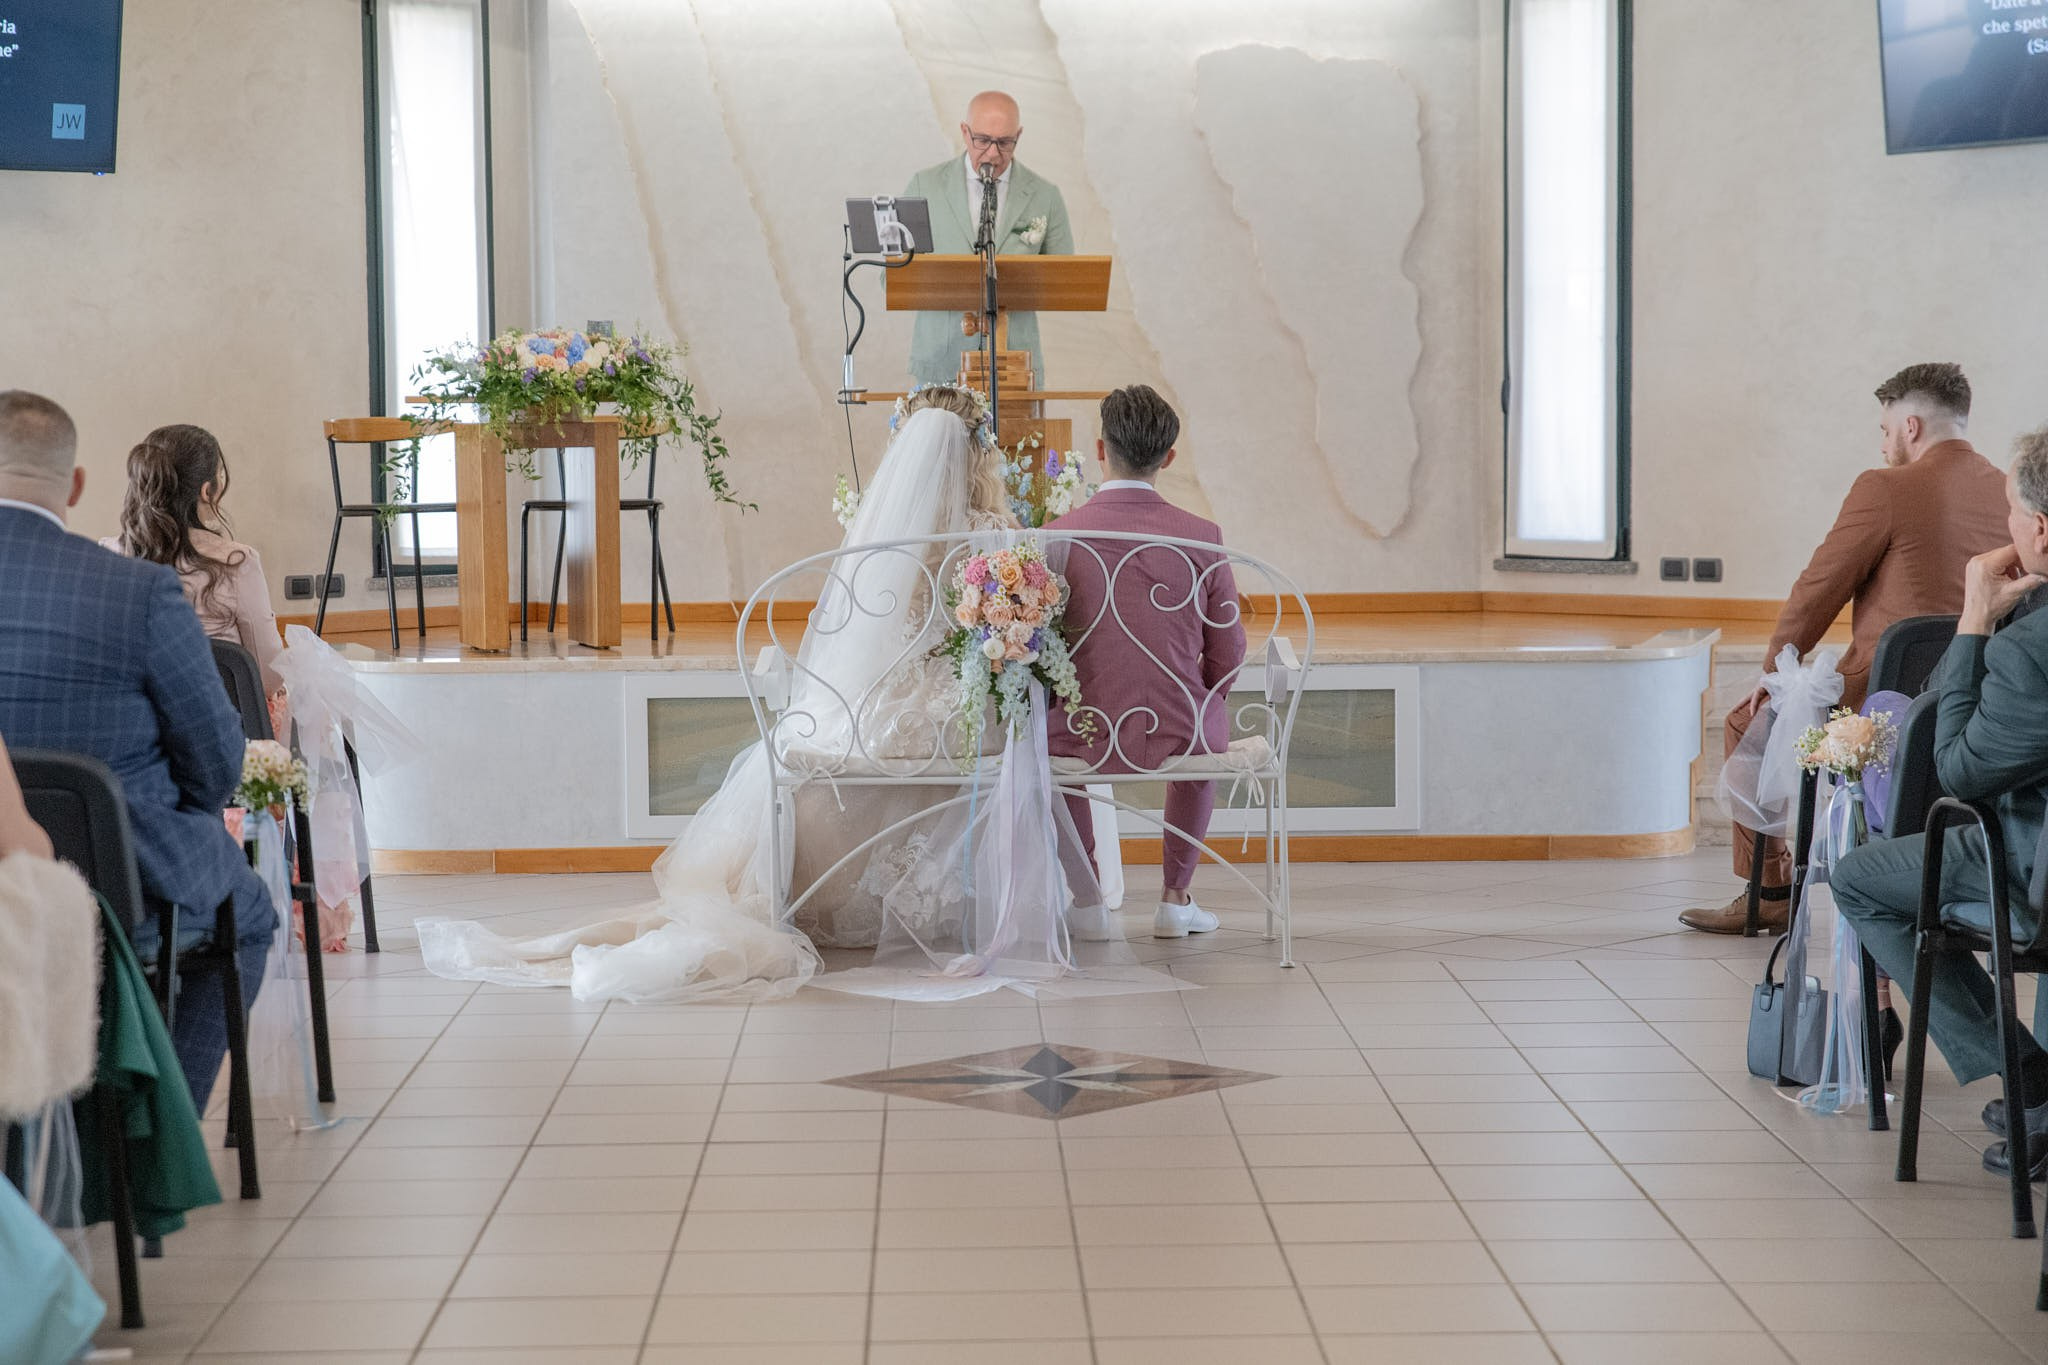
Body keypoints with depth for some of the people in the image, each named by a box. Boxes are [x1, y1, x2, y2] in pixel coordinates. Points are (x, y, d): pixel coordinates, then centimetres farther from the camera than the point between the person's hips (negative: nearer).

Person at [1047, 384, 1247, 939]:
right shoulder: (1202, 538, -8)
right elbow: (1227, 654, 1)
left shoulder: (1057, 536, -9)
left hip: (1085, 743, 0)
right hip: (1175, 737, 0)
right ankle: (1175, 898, 36)